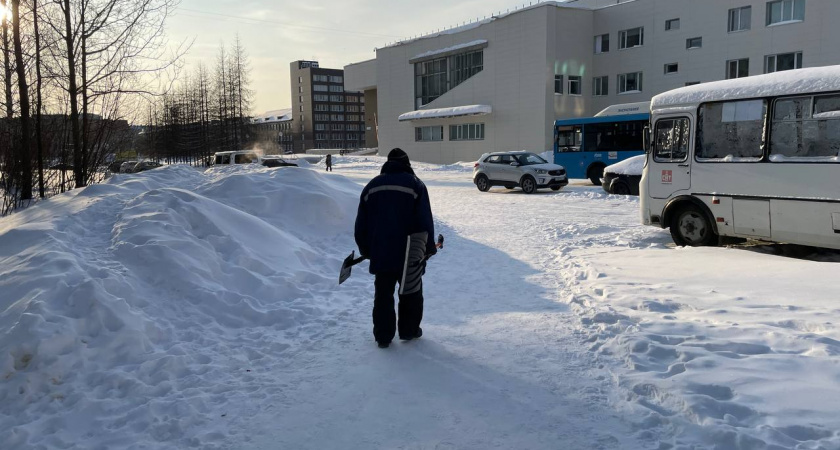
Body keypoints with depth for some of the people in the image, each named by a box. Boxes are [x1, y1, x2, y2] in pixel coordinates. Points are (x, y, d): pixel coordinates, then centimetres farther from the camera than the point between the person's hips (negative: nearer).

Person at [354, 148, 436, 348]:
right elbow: (425, 221, -9)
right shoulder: (415, 184, -4)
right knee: (411, 292, 14)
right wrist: (429, 248, 0)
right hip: (410, 254, -2)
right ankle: (409, 330, 21)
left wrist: (365, 250, 18)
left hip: (380, 253, 3)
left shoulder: (372, 186, 7)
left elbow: (361, 224, 8)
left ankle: (383, 336, 12)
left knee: (383, 294, 10)